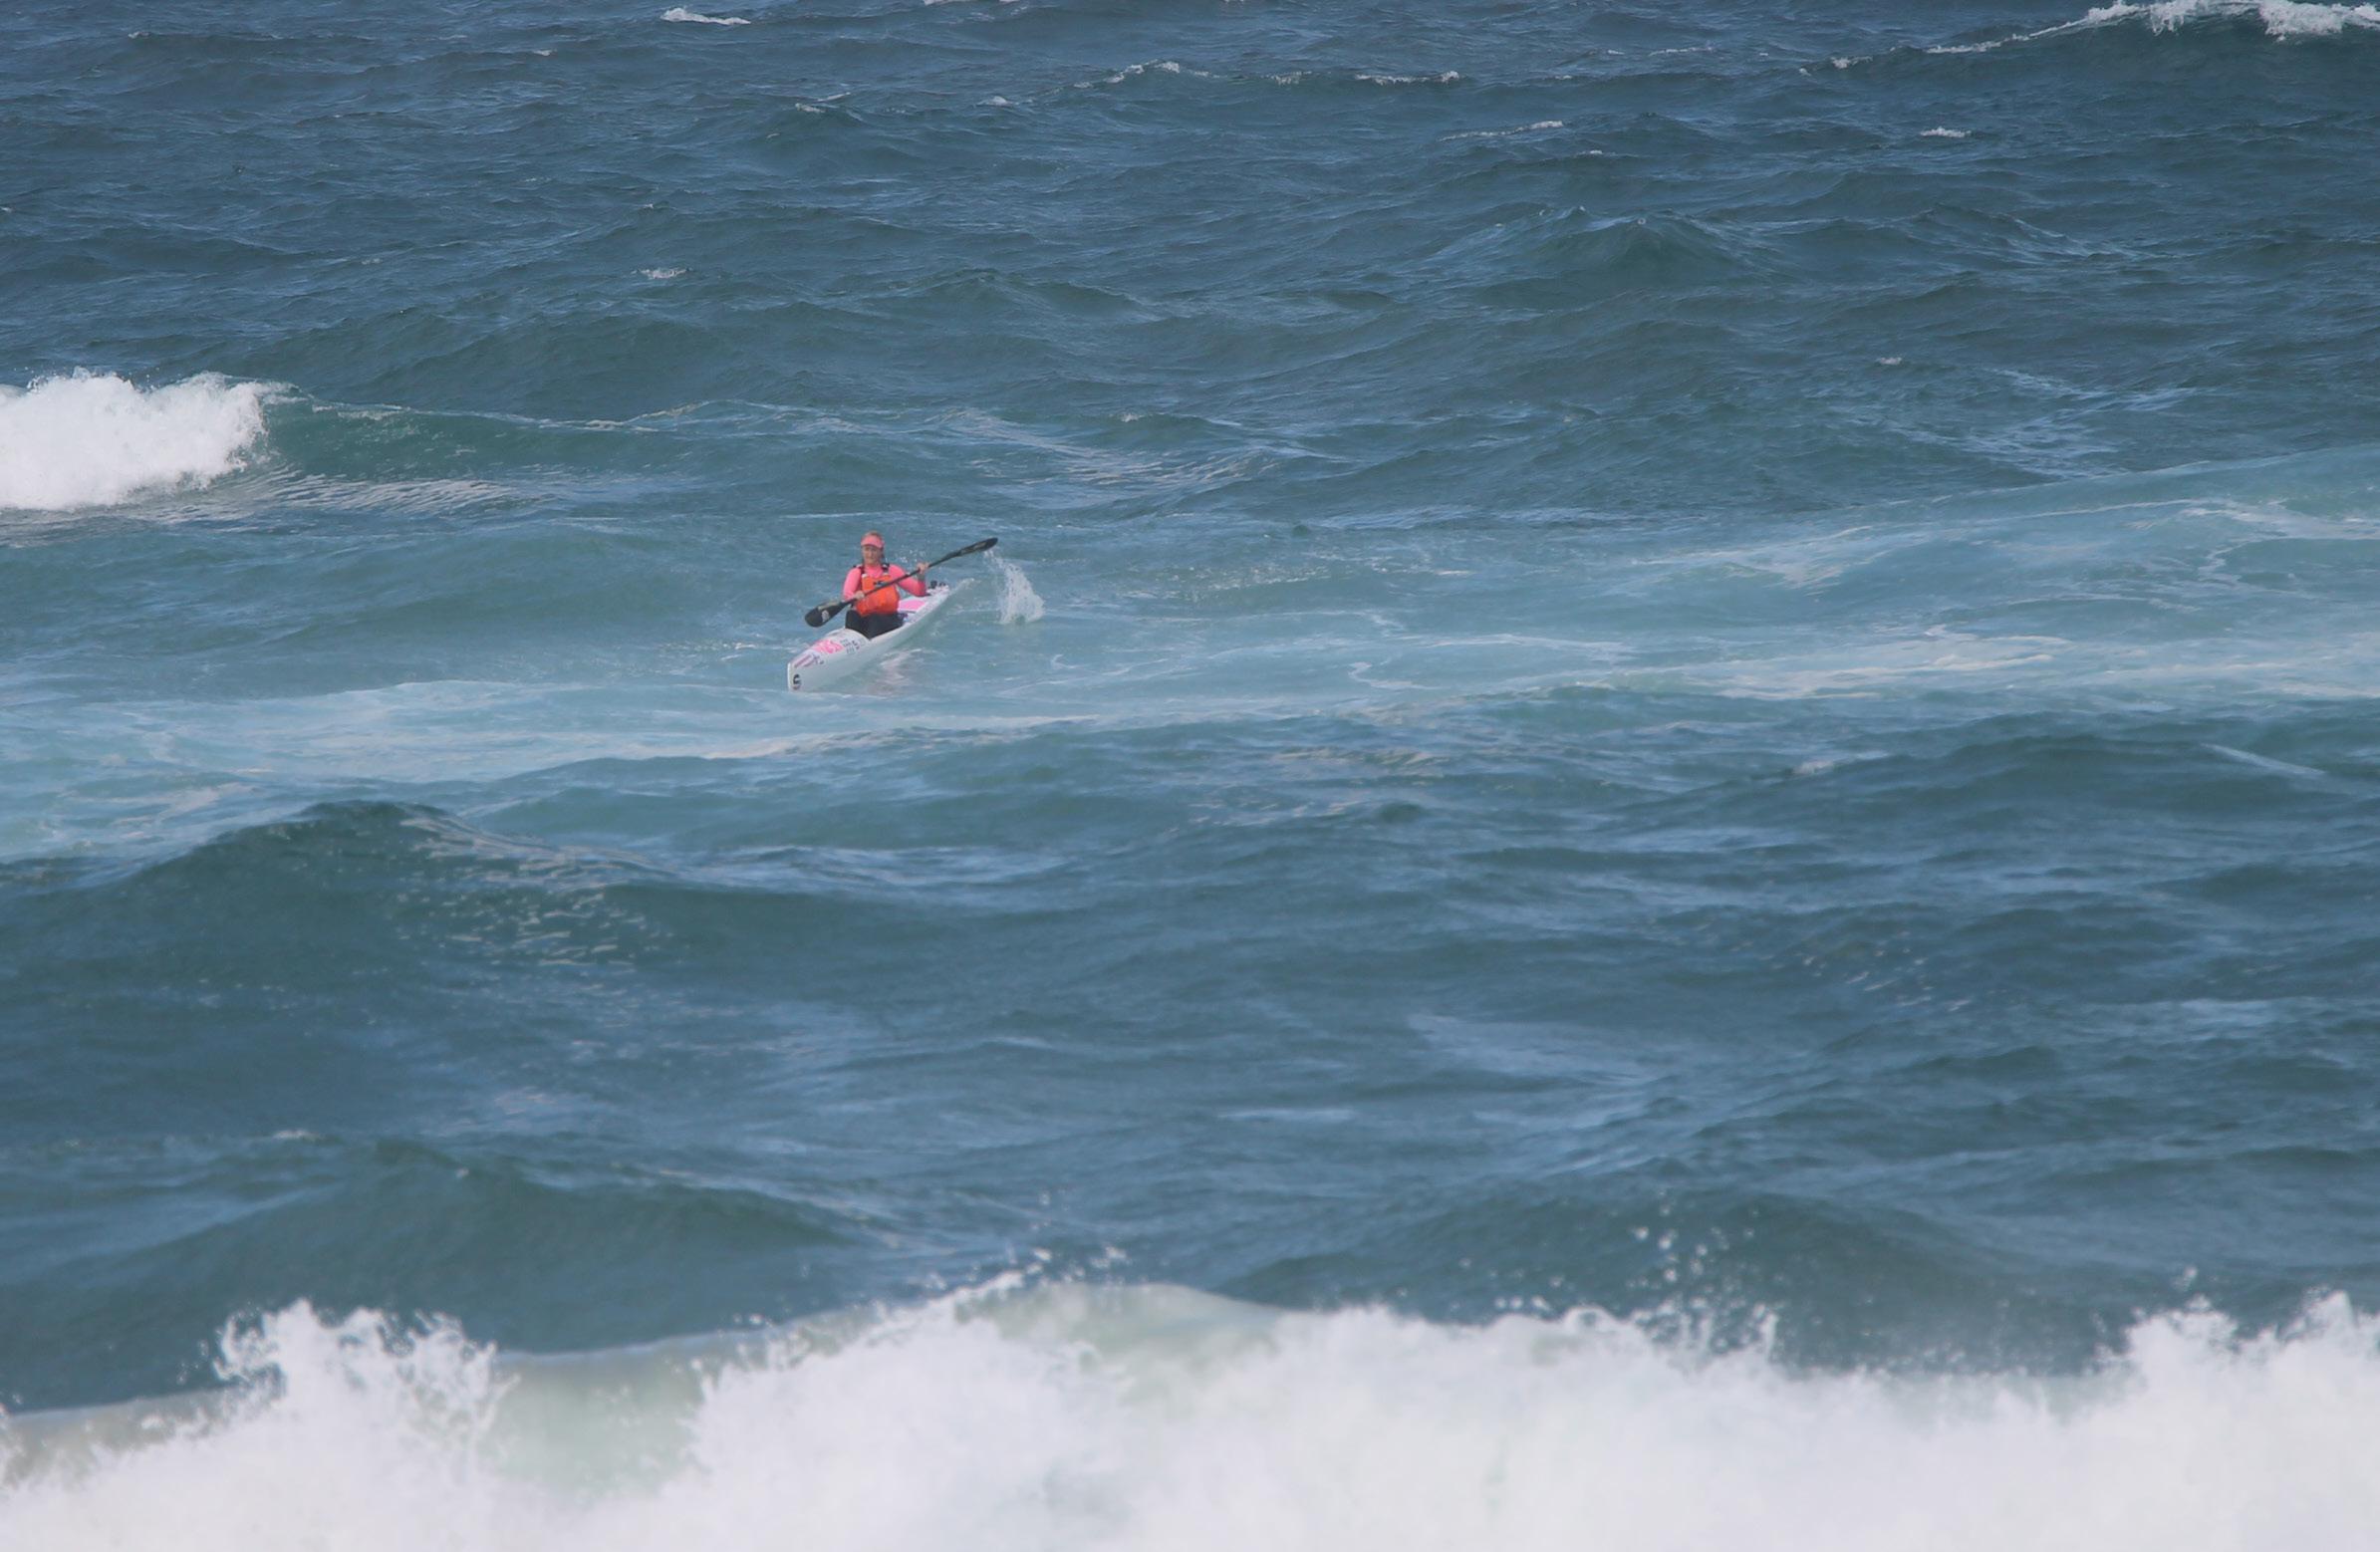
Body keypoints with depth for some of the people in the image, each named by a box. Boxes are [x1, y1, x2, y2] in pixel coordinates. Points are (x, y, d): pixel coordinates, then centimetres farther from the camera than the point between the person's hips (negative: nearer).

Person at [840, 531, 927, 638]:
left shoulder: (891, 571, 11)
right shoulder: (857, 573, 7)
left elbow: (920, 592, 7)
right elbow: (847, 593, -16)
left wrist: (921, 576, -14)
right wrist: (855, 597, -40)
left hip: (889, 621, 0)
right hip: (864, 620, 0)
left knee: (875, 619, -33)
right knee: (851, 614, -31)